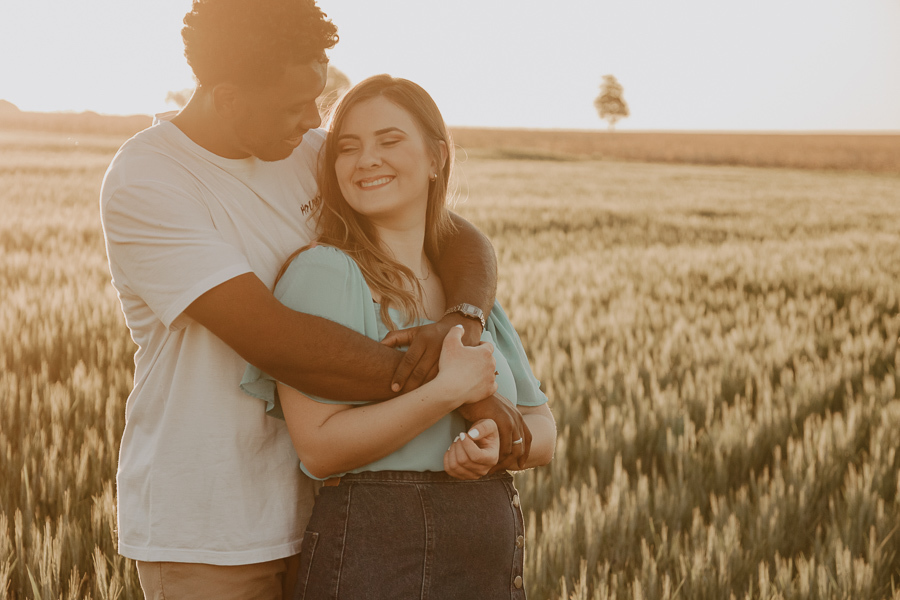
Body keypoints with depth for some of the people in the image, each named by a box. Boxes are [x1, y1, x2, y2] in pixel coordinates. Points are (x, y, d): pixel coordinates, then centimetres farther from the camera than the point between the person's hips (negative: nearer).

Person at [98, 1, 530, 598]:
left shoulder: (311, 154, 4)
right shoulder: (142, 185, -17)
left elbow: (460, 235, 1)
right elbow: (274, 340, -26)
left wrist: (463, 321, -22)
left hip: (311, 501, 6)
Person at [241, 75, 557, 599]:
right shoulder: (323, 271, -9)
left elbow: (543, 434, 9)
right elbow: (319, 446, -17)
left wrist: (497, 443, -12)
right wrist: (450, 390, -19)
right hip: (372, 554, -6)